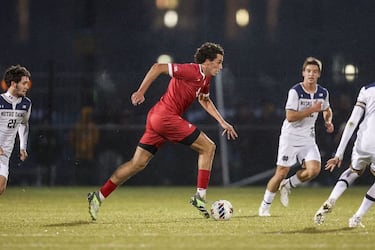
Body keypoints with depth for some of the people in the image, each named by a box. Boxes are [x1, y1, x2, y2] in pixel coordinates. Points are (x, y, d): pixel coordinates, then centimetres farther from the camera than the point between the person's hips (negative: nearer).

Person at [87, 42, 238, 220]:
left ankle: (99, 197, 8)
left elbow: (205, 101, 32)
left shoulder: (205, 78, 14)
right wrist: (141, 92, -18)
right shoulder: (191, 71, -15)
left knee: (138, 163, 9)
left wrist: (222, 122, 27)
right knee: (207, 147, -4)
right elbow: (158, 68, -17)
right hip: (166, 117, -10)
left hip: (157, 118, 10)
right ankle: (200, 196, -4)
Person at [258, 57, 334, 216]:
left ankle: (288, 185, 11)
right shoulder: (295, 91, -14)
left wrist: (328, 121, 4)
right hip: (290, 137, -5)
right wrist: (312, 110, -22)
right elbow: (290, 116, -21)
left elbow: (327, 110, 25)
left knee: (314, 170, -17)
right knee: (281, 173, -5)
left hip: (308, 139, 5)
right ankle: (265, 206, 14)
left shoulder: (323, 93, 4)